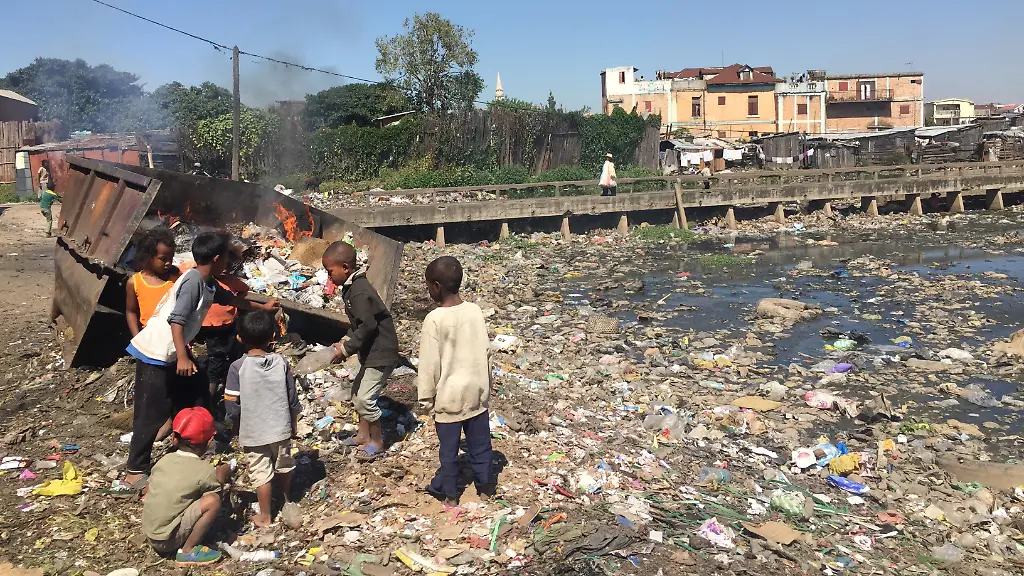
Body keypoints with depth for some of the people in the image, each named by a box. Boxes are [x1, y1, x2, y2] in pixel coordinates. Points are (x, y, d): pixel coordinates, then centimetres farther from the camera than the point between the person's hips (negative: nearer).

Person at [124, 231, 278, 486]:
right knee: (153, 413, -4)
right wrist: (183, 357, -34)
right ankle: (136, 471, 7)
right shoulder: (193, 282, -23)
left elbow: (230, 298, 25)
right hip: (155, 353, -10)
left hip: (172, 352, 10)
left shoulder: (208, 283, 6)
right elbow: (176, 320, -29)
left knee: (194, 395, 18)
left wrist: (262, 307, 36)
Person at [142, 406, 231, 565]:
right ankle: (187, 551, -7)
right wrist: (221, 478, 14)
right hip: (167, 540, -7)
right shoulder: (205, 471, -12)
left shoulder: (164, 460, 3)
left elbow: (148, 493, 15)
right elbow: (216, 498, -3)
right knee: (213, 500, -13)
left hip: (149, 534, 7)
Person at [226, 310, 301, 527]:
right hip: (281, 428, 3)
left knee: (261, 474, 10)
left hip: (253, 432, -3)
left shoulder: (238, 367, -17)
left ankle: (265, 516, 22)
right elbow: (292, 398, -2)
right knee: (283, 466, 24)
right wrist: (293, 423, 12)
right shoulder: (281, 362, -9)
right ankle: (286, 499, 47)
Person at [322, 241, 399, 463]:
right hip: (372, 353, 11)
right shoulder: (352, 287, 7)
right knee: (358, 392, 19)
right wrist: (347, 340, 6)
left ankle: (377, 442, 10)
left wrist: (347, 349, -20)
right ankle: (363, 435, 33)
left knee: (365, 398, -6)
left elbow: (368, 326, -27)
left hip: (381, 354, -11)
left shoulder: (359, 292, -24)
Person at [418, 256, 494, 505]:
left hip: (449, 396, -4)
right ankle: (485, 485, 30)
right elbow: (485, 351, 4)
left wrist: (426, 398, -3)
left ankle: (448, 492, 27)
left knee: (449, 448, 12)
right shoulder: (475, 311, -5)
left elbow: (429, 364, -15)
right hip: (476, 391, 4)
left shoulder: (434, 319, -20)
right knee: (480, 444, 17)